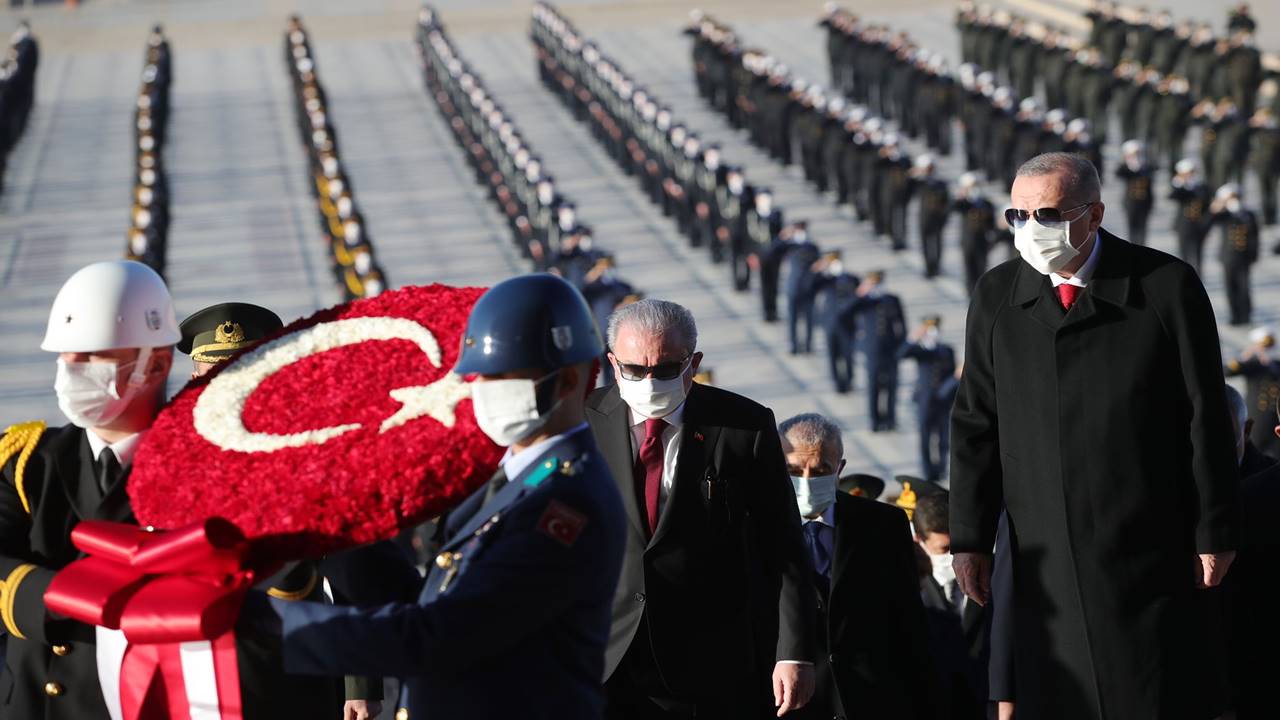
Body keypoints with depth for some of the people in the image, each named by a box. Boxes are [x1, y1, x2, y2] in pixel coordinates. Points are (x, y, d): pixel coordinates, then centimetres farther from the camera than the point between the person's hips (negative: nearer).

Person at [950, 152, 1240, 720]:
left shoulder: (1166, 285, -3)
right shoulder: (996, 297, 6)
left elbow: (1206, 418, -1)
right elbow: (976, 423, 9)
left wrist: (1214, 534, -1)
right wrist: (970, 539, 4)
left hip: (1147, 556, -2)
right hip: (1045, 560, 3)